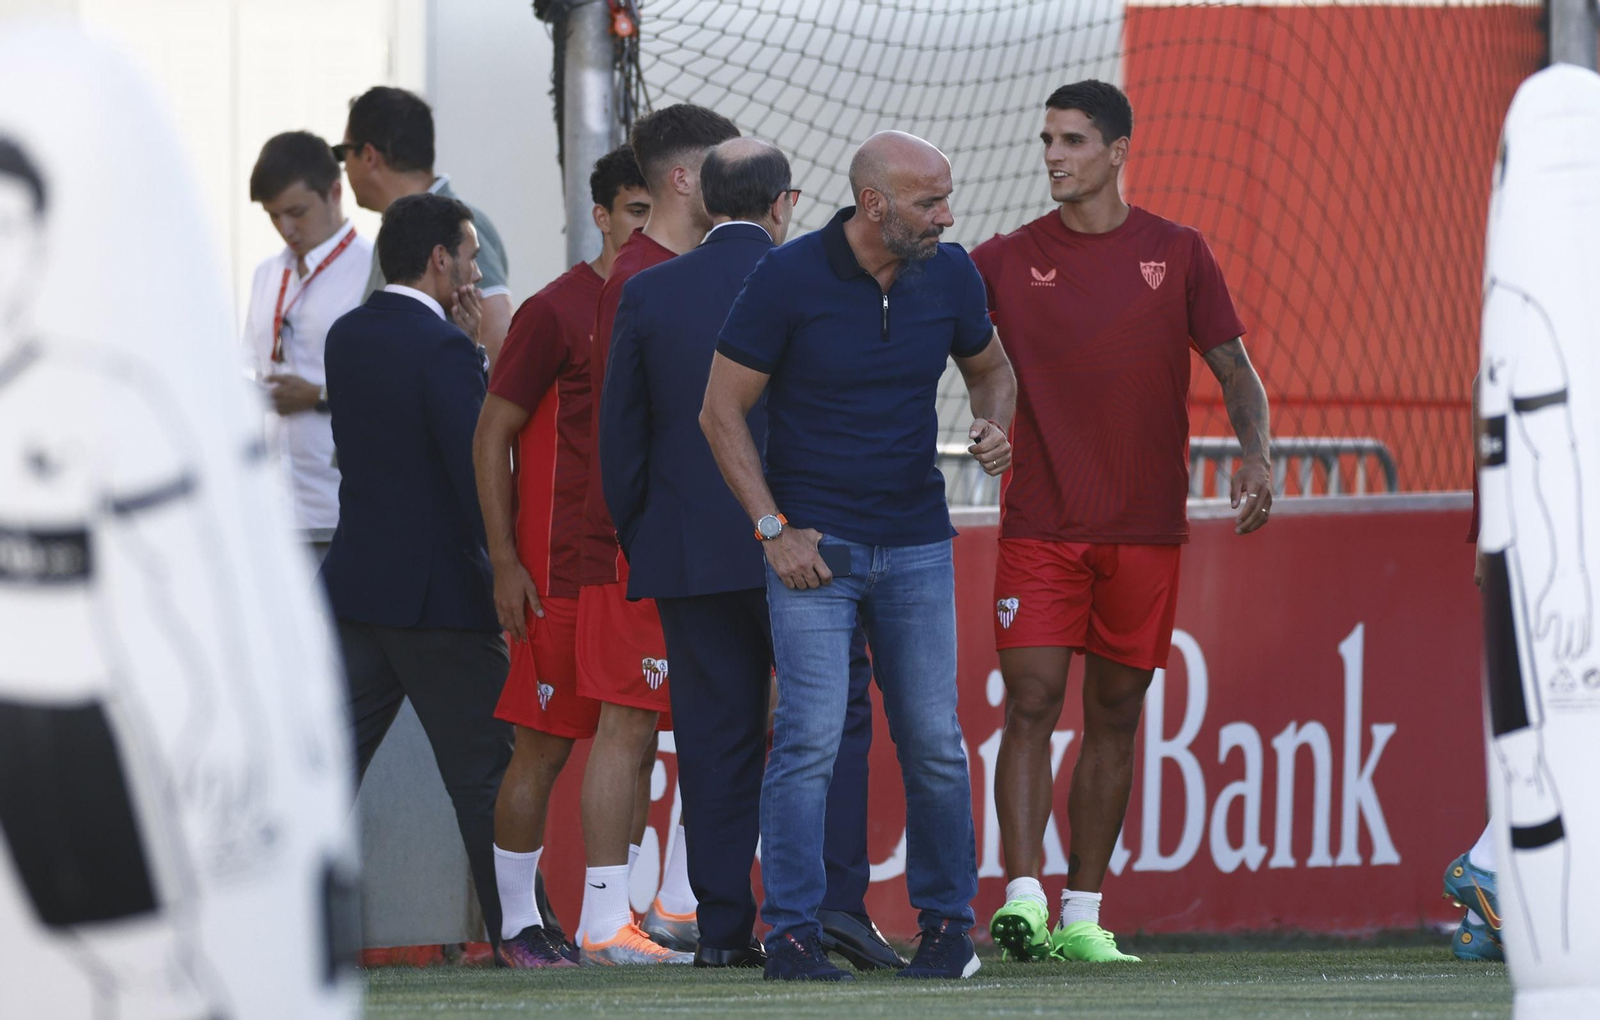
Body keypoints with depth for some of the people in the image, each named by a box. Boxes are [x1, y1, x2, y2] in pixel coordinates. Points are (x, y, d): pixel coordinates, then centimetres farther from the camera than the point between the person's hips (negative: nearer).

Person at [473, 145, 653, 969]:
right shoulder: (556, 312, -6)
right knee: (545, 745, -4)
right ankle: (519, 923, 1)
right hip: (560, 572, -6)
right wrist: (505, 562, -11)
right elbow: (491, 437, -5)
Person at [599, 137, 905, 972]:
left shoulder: (647, 295, 2)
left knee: (716, 738, 6)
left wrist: (639, 540, 15)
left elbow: (619, 434, 5)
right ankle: (836, 899, -9)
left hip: (691, 556, 2)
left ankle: (723, 926, 4)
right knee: (835, 720, 3)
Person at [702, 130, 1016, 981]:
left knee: (935, 742, 3)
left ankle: (948, 925, 16)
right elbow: (721, 412, -5)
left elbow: (990, 369, 20)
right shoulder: (789, 279, -11)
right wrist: (774, 528, -10)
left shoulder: (949, 274, 1)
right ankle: (790, 934, -5)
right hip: (813, 543, -4)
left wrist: (994, 429, -3)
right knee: (810, 736, -11)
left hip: (916, 544, 4)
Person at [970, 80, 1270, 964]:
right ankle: (1021, 899, -17)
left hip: (1147, 527, 1)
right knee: (1030, 706, -11)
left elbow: (1235, 370, 8)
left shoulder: (1176, 255, 5)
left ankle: (1083, 916, 10)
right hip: (1040, 523, -1)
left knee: (1115, 718, 5)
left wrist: (1255, 454, -8)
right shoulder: (1008, 261, 4)